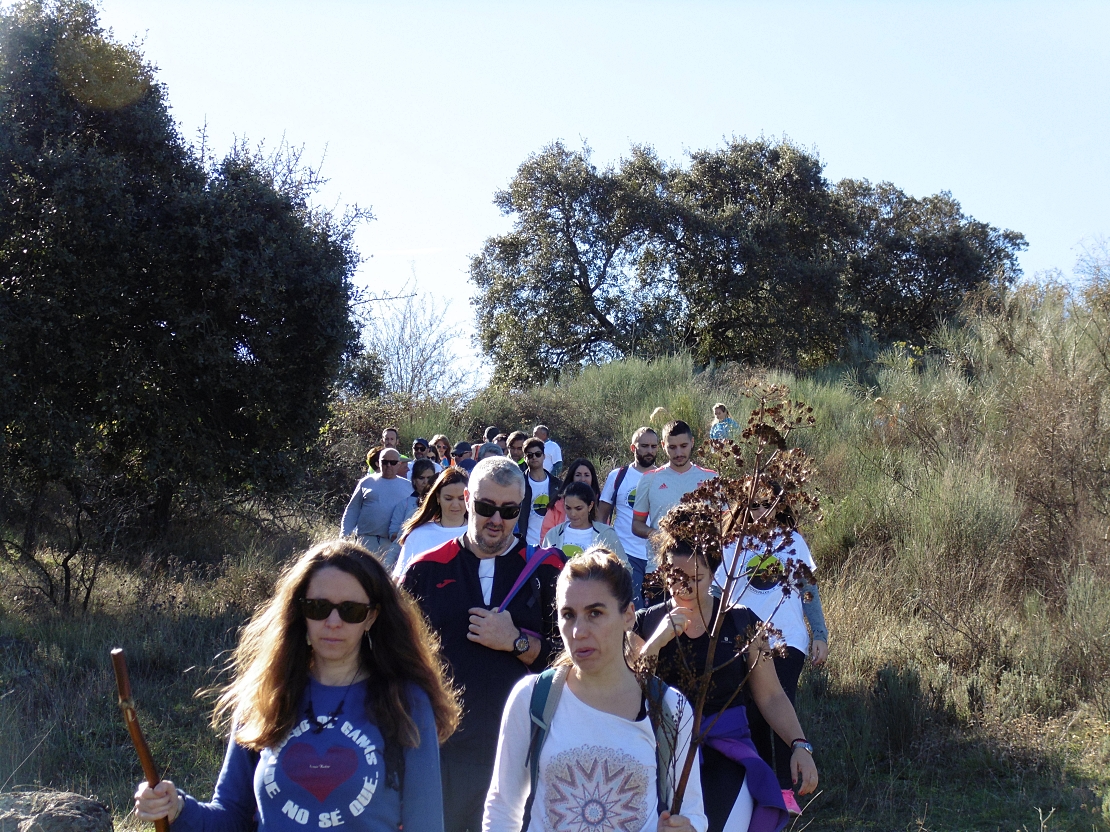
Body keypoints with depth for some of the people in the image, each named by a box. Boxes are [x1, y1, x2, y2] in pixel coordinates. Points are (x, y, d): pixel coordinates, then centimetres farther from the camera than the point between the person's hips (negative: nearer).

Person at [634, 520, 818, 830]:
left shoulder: (741, 622, 5)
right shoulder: (645, 624, 5)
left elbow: (770, 696, 6)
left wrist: (799, 744, -8)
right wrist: (655, 643, -14)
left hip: (726, 753, 0)